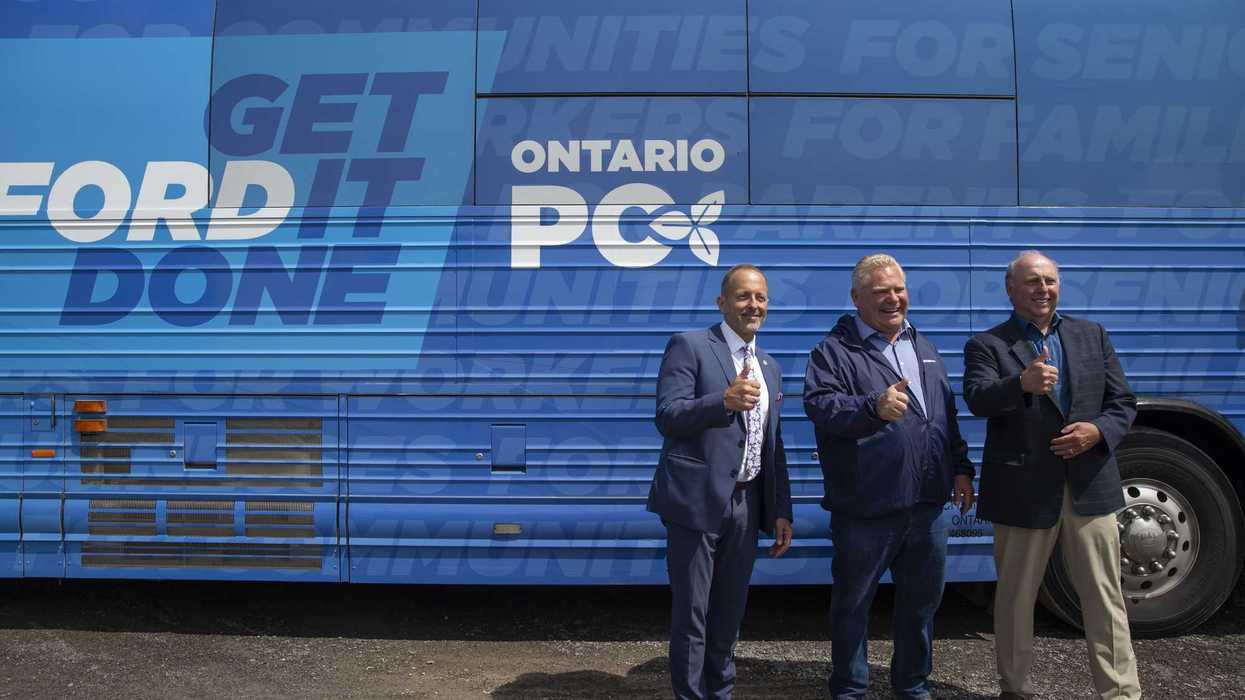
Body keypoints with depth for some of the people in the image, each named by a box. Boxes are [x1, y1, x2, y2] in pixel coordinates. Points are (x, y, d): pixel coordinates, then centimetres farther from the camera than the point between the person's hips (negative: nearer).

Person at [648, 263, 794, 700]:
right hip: (696, 501, -6)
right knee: (691, 613, 4)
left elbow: (773, 446, 16)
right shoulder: (689, 346, -6)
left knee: (730, 612, 18)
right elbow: (667, 417, -15)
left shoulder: (769, 367, 15)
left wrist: (781, 510, 12)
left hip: (745, 505, 6)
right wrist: (724, 400, -29)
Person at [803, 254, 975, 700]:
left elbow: (948, 417, 22)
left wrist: (961, 468, 15)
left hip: (928, 505, 6)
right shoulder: (834, 351, -6)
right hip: (866, 509, -6)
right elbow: (820, 405, -22)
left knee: (922, 600, 18)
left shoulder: (924, 349, 16)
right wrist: (874, 408, -37)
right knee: (853, 604, 7)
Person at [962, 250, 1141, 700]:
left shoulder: (1092, 336, 10)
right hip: (1024, 493, -2)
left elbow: (1123, 403, 10)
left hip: (1090, 489, 3)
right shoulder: (987, 345, -2)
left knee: (1105, 599, 7)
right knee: (1016, 599, 11)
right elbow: (977, 400, -20)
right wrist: (1023, 383, -40)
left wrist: (1098, 432, -12)